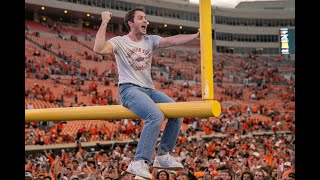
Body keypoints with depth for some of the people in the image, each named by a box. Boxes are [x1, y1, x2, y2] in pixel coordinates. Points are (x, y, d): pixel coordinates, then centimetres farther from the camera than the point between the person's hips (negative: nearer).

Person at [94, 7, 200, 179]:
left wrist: (195, 36, -14)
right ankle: (139, 162, -27)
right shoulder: (120, 41, -2)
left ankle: (163, 155, 3)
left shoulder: (150, 40, 14)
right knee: (156, 116, -30)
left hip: (149, 89, 7)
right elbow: (99, 49, -22)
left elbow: (173, 40, 0)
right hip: (129, 89, -7)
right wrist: (104, 23, -18)